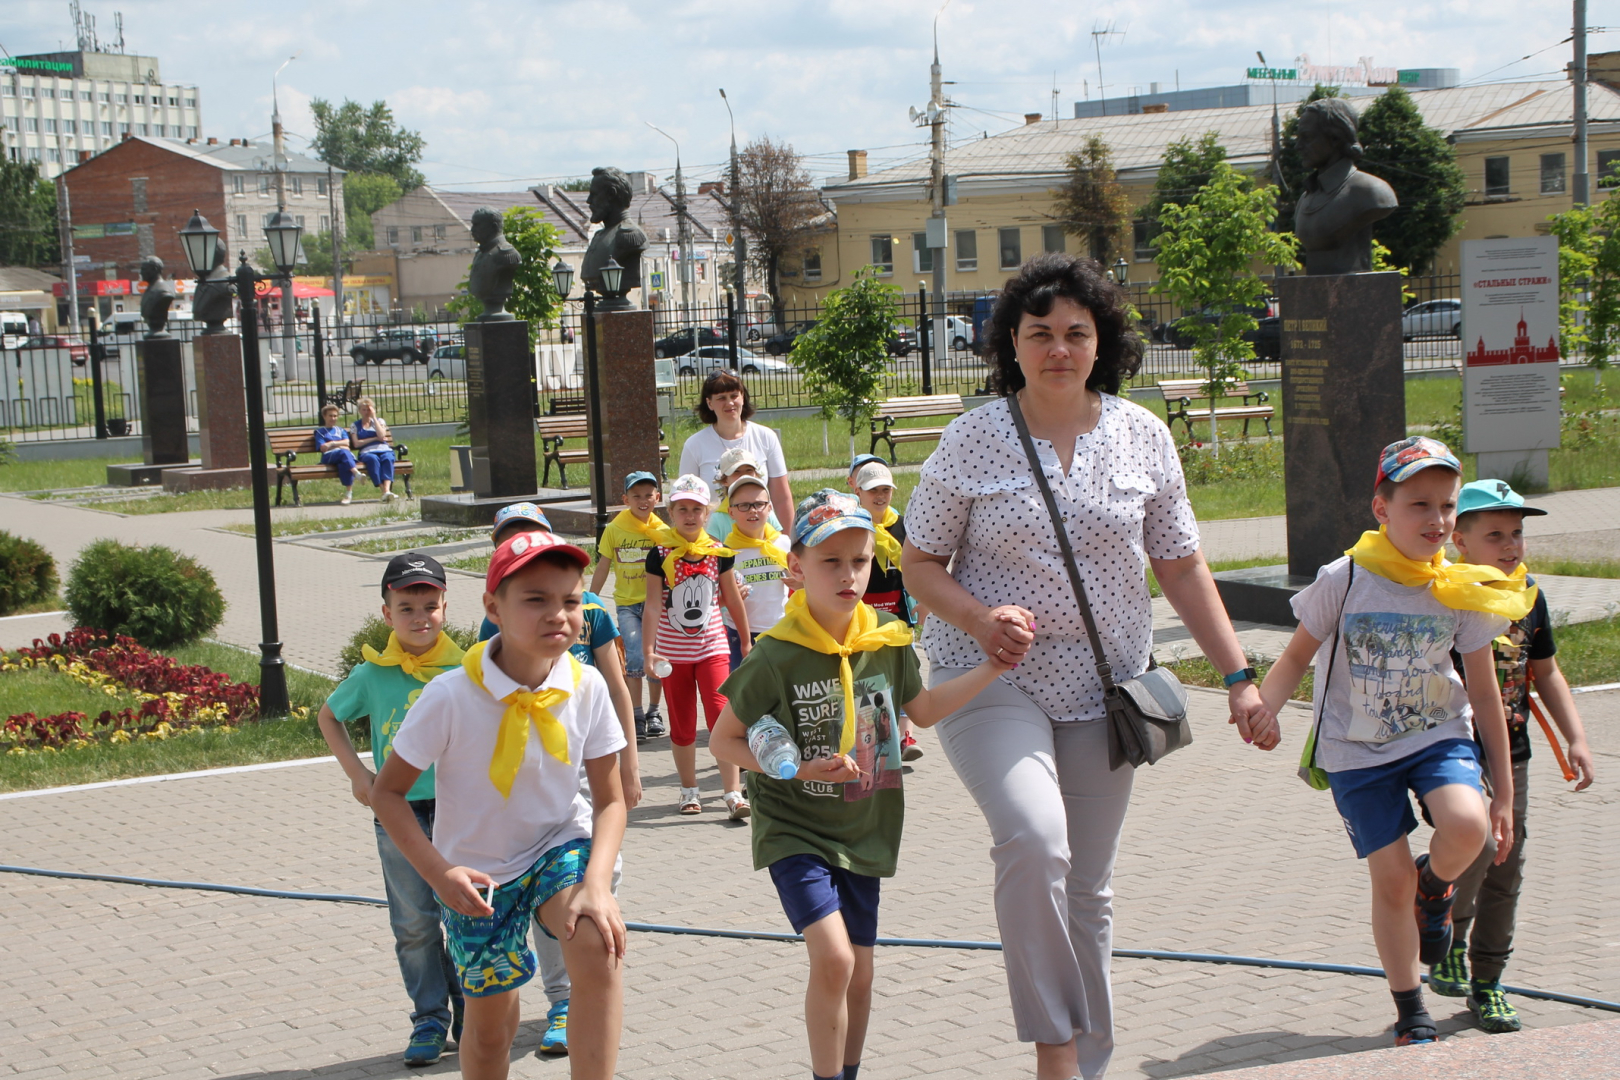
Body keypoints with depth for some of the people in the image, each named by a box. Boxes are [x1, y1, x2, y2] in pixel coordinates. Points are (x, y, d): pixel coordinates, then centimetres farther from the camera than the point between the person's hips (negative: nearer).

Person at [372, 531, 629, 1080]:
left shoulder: (587, 687, -15)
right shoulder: (451, 696, -23)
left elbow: (610, 800, -7)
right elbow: (387, 791, -11)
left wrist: (597, 881, -24)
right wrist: (438, 872, -23)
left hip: (561, 844, 1)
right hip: (477, 873, -1)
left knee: (599, 946, -31)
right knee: (489, 1025, 9)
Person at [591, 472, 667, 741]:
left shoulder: (661, 530, -2)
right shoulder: (615, 529, -2)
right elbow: (602, 569, 5)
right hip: (627, 603, -1)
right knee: (636, 656, -16)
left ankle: (653, 713, 24)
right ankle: (637, 716, -4)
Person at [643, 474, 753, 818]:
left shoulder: (718, 553, 0)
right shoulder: (660, 555, -7)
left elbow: (733, 599, 10)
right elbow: (653, 605, -11)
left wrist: (746, 642, 16)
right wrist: (648, 650, -18)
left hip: (712, 647, 0)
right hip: (672, 651, 0)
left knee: (722, 716, -11)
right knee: (682, 723, 8)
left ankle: (733, 793, -12)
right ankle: (689, 791, 22)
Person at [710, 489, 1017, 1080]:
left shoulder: (887, 642, -3)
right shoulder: (776, 657, -17)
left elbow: (923, 708, 14)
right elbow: (723, 740, -9)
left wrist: (992, 669, 5)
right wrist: (798, 768, -20)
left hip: (863, 832, 5)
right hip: (795, 831, -5)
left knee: (860, 974, 13)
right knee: (833, 958, -20)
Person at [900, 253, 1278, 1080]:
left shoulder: (1142, 436, 2)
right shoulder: (972, 439, -5)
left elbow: (1181, 567, 8)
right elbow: (918, 563, 1)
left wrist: (1239, 678, 4)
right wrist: (980, 618, -18)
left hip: (1103, 687, 3)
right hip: (991, 680, -3)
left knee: (1086, 887, 10)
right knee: (1033, 841, -27)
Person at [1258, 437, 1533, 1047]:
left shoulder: (1461, 592, -7)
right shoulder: (1343, 581, -14)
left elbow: (1484, 695, 0)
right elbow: (1298, 656, -3)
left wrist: (1503, 792, 3)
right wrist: (1260, 710, -25)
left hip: (1438, 734, 1)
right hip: (1357, 750, -1)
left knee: (1467, 826, -28)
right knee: (1391, 879, -2)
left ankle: (1435, 888, 10)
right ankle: (1411, 1014, 20)